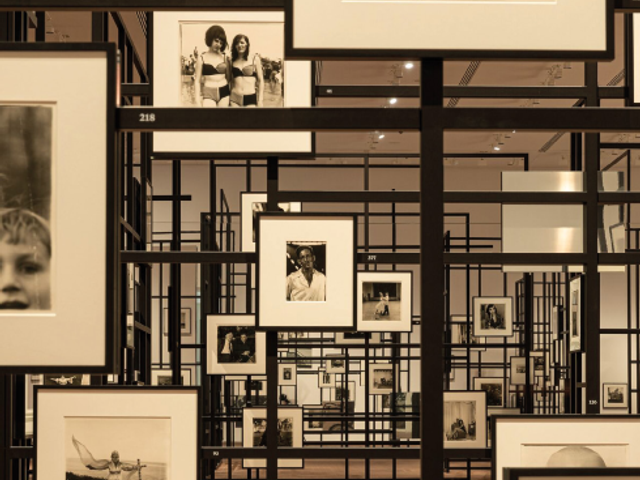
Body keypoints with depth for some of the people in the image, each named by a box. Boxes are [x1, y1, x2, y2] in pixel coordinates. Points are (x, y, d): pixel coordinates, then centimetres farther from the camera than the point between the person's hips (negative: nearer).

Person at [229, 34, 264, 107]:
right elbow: (231, 81, 15)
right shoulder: (232, 61, 10)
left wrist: (260, 100, -1)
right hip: (235, 98, 2)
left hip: (251, 98, -2)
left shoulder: (255, 59, 6)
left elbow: (261, 80, 5)